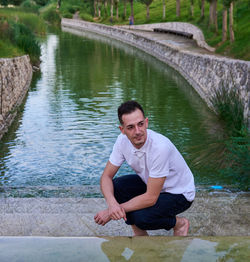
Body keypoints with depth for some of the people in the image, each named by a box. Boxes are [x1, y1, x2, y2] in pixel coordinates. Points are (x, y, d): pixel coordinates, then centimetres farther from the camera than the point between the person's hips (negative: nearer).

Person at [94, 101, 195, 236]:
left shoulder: (160, 147, -37)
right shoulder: (123, 140, -16)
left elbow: (151, 198, -33)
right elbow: (106, 176, -10)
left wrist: (110, 212, -28)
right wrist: (112, 203, -32)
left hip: (179, 193, -6)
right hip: (150, 183, 6)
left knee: (140, 217, -29)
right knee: (115, 186, -17)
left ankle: (179, 223, 2)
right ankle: (139, 235, 3)